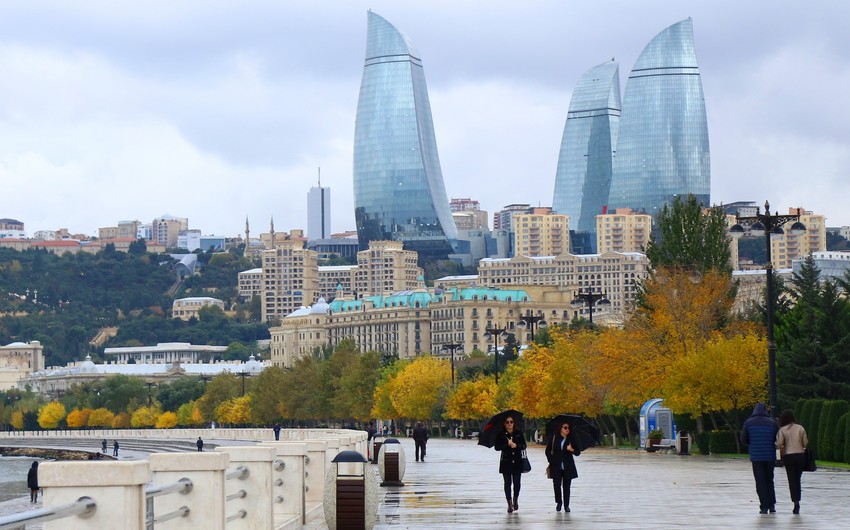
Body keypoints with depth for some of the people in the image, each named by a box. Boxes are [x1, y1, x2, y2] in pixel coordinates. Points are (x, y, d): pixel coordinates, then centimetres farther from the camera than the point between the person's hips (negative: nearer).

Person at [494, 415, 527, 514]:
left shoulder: (519, 433, 4)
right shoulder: (501, 434, 0)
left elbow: (524, 446, 3)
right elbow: (497, 447, -4)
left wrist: (516, 446, -16)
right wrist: (507, 445, -17)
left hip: (517, 462, 1)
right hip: (506, 462, -1)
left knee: (517, 482, -2)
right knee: (507, 483, 0)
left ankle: (515, 500, 23)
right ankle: (509, 504, 5)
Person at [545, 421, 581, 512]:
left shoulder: (572, 438, 3)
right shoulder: (554, 437, 1)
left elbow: (578, 453, 5)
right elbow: (548, 451, 8)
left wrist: (572, 450, -16)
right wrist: (551, 460, -2)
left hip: (568, 466, 1)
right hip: (556, 466, -1)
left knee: (566, 486, 2)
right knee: (557, 484, -5)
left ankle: (566, 505, 11)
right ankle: (558, 502, 17)